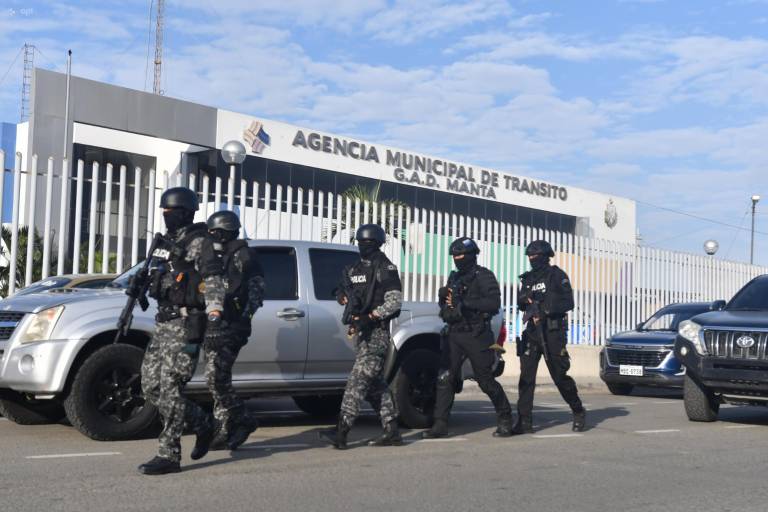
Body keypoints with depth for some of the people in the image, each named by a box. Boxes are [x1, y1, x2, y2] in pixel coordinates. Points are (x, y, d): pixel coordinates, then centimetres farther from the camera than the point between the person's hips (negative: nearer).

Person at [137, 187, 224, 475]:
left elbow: (213, 281, -20)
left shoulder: (199, 244, -8)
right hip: (163, 323, 9)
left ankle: (169, 455, -4)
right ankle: (203, 424, 22)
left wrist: (215, 311, -33)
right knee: (151, 386, 8)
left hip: (185, 324, -9)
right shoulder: (166, 243, 17)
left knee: (170, 388, -10)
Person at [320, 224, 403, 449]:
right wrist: (343, 297, -2)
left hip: (375, 333, -8)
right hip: (359, 332, 8)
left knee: (358, 381, -14)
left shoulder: (386, 268, -4)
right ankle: (392, 432, 15)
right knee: (376, 384, 9)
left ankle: (341, 432, -19)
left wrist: (370, 317, -20)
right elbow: (342, 293, 23)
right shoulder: (353, 269, 18)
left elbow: (395, 301, -12)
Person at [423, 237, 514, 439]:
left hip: (476, 336, -6)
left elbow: (494, 302, -17)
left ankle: (505, 419, 18)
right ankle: (440, 424, -1)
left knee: (486, 380, 1)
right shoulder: (454, 277, 18)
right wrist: (445, 298, 0)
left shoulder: (483, 276, -5)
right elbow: (446, 304, 24)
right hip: (454, 334, 6)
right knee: (444, 379, -3)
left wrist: (465, 303, -22)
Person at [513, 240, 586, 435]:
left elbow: (568, 302, -9)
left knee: (560, 375, 0)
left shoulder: (557, 275, -2)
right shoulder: (527, 279, 15)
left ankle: (579, 413, 21)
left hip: (553, 332, -5)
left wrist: (545, 307, -20)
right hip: (531, 332, 5)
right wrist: (526, 300, -7)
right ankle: (524, 421, -5)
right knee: (526, 376, -5)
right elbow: (521, 304, 17)